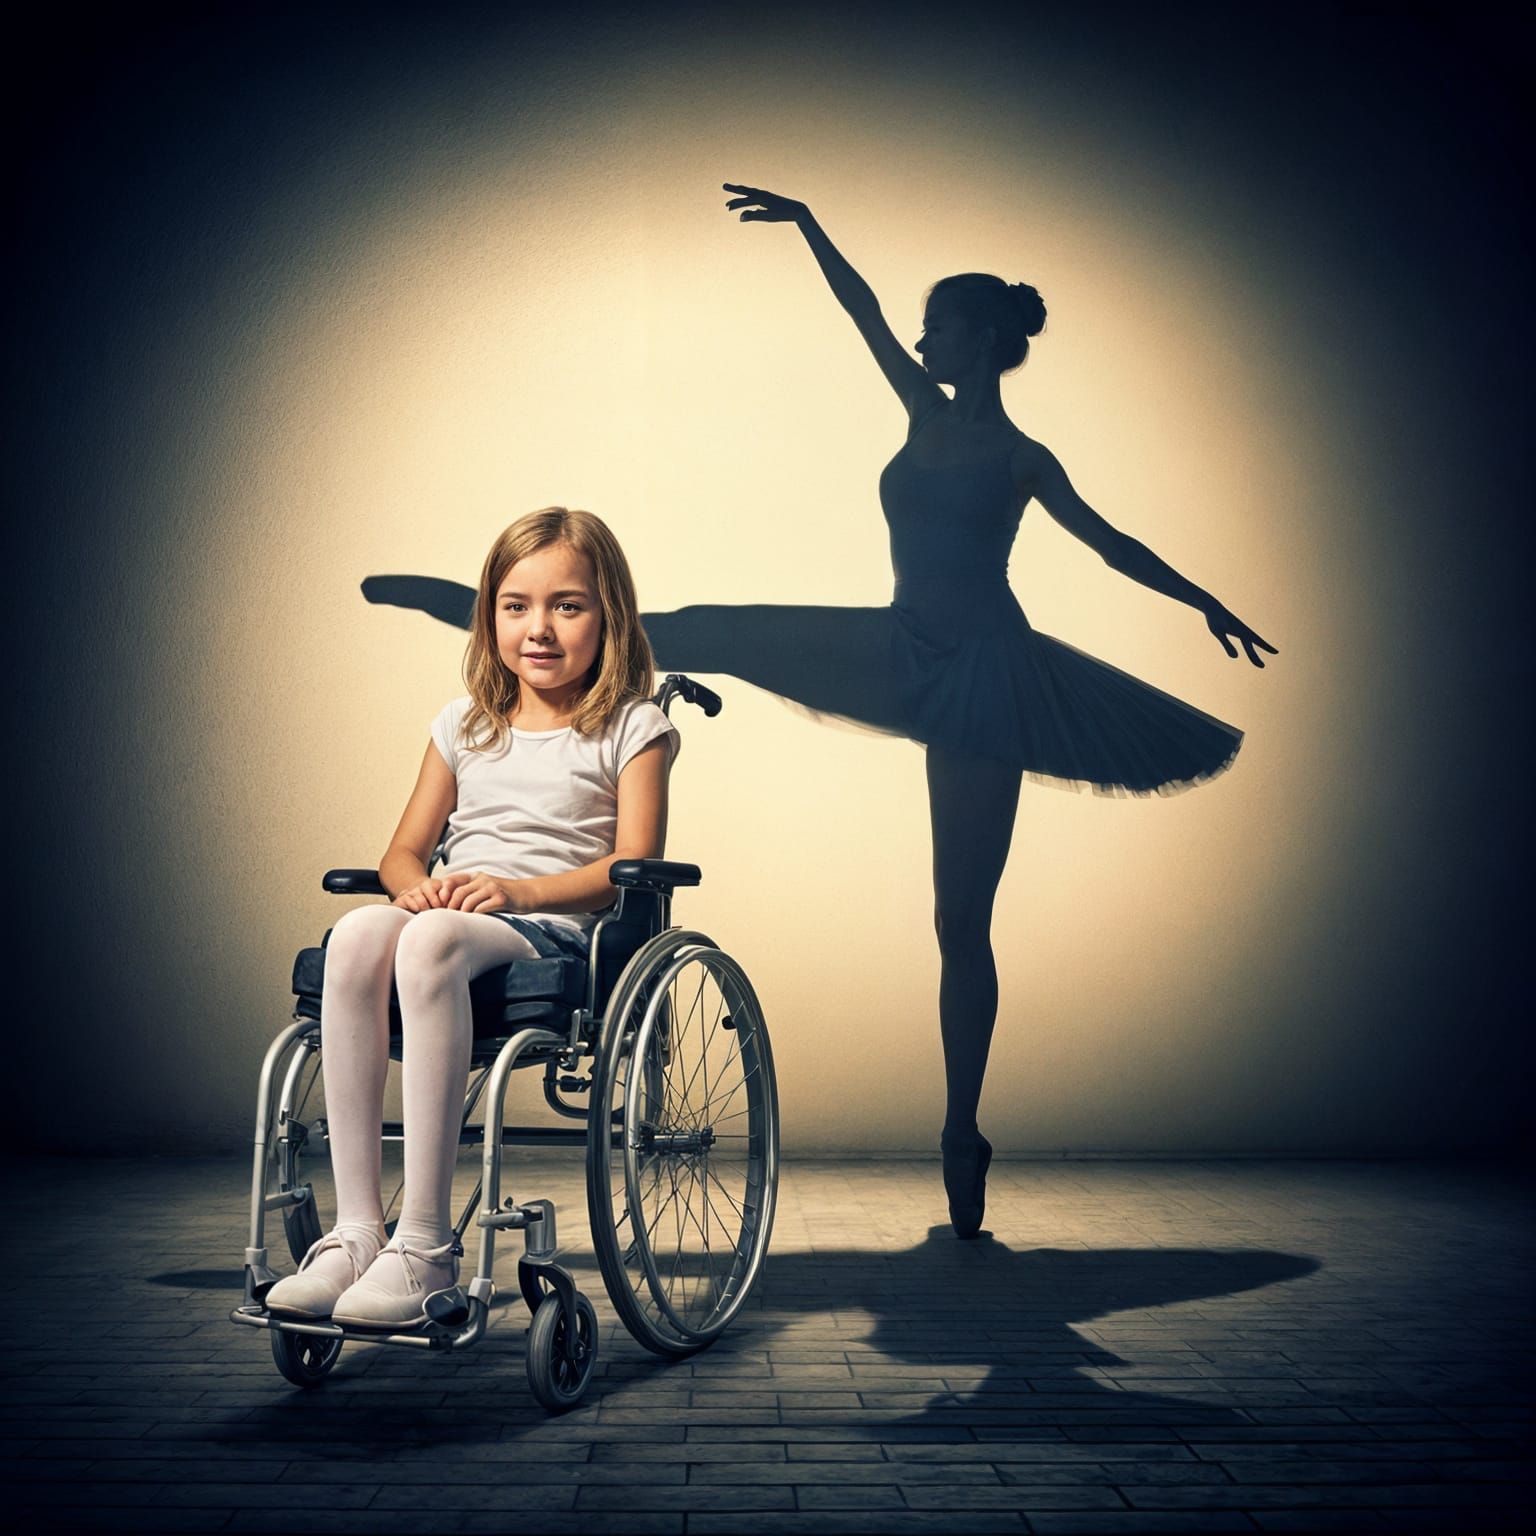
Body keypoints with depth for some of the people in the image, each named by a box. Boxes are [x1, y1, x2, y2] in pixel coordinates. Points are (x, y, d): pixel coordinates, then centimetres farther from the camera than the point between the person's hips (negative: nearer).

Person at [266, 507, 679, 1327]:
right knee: (359, 931, -31)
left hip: (559, 934, -4)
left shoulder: (631, 728, 7)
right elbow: (403, 850, 19)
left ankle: (424, 1243, -35)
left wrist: (516, 890, -19)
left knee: (433, 940, -37)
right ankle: (355, 1228, -30)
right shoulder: (464, 726, 22)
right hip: (451, 918, 5)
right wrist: (415, 884, -7)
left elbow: (633, 864, -5)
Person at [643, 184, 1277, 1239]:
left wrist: (1206, 604, -3)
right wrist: (806, 224, 13)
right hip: (908, 656, 6)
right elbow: (861, 308, 15)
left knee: (962, 921, -2)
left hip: (984, 672, -5)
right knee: (720, 634, 1)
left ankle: (962, 1134, 7)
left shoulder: (1020, 457, -2)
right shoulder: (928, 412, 13)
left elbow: (1110, 543, 1)